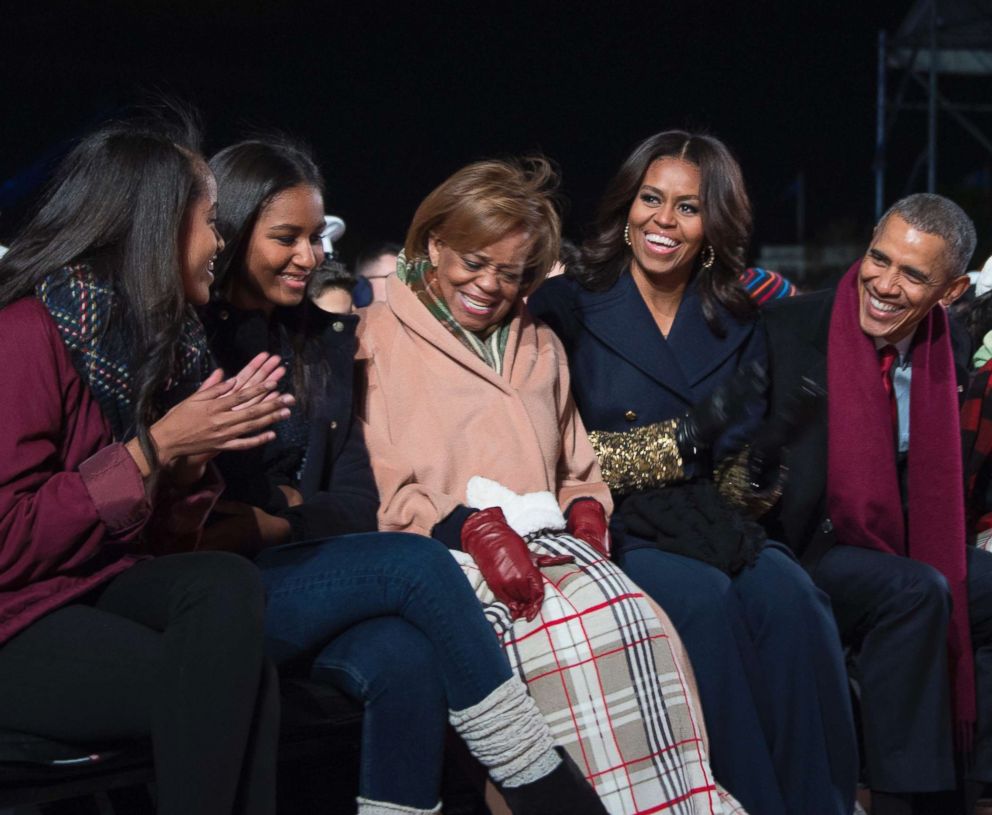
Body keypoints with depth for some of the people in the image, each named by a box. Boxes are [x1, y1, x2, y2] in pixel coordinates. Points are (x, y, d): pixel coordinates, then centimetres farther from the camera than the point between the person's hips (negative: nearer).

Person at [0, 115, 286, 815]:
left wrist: (199, 450, -8)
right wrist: (154, 447, -19)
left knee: (227, 585, -23)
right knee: (229, 684, -23)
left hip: (102, 586, 7)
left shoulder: (154, 334, 9)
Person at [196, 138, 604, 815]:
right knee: (418, 563, -27)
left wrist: (282, 521, -6)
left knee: (408, 660, -30)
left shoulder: (327, 341, 17)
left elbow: (358, 501, 12)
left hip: (308, 574, 5)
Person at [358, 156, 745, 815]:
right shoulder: (379, 338, 9)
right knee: (575, 631, -35)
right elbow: (380, 487, -2)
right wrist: (474, 527, -17)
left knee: (639, 623, -29)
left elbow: (578, 470, 30)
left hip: (545, 540, 5)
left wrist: (586, 511, 6)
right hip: (445, 551, -5)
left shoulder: (540, 347, 29)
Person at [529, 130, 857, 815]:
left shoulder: (736, 325, 14)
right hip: (607, 531, -3)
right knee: (704, 599, -32)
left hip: (703, 528, 3)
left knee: (790, 596, -27)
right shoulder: (568, 308, 2)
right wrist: (685, 438, -14)